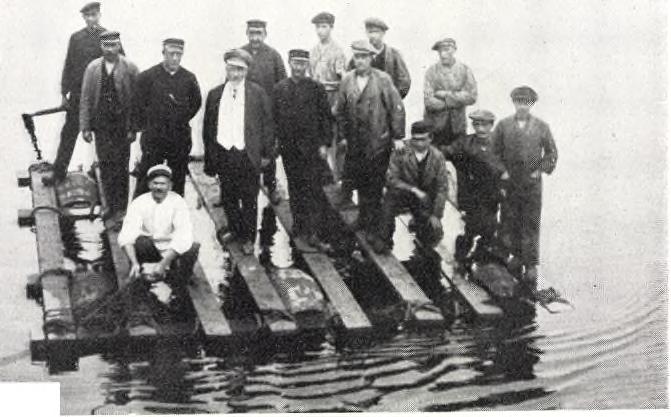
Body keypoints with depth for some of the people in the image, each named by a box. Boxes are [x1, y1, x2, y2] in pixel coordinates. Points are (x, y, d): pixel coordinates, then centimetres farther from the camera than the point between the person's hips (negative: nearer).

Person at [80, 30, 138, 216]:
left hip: (122, 124, -2)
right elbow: (85, 99, 6)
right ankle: (111, 206, 14)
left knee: (120, 167, 0)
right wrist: (85, 127, 2)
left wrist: (133, 128, -8)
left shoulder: (129, 68, -3)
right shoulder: (93, 68, 4)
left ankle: (121, 209, 9)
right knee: (105, 166, 3)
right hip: (101, 124, 2)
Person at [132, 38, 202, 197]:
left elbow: (196, 102, 17)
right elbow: (138, 105, 3)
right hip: (153, 137, -2)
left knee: (178, 179, 7)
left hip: (181, 137, 2)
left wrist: (183, 120, 10)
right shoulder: (147, 76, -3)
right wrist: (145, 126, 2)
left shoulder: (189, 78, 3)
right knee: (146, 179, 0)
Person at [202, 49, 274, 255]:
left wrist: (266, 153, -3)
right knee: (228, 197, 15)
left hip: (247, 156, -3)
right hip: (223, 153, 3)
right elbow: (208, 127, 9)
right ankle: (234, 228, 36)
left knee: (249, 199, 6)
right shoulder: (215, 94, 5)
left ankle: (248, 238, 20)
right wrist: (210, 155, 7)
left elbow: (267, 124, 0)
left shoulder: (258, 93, -2)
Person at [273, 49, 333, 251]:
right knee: (295, 188, 10)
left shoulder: (316, 88, 0)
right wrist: (275, 142, 3)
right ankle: (298, 225, 20)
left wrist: (324, 144, -5)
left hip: (311, 147, -2)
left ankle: (312, 233, -6)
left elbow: (326, 117, 1)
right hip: (288, 147, 2)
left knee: (313, 189, -7)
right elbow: (274, 117, 8)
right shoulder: (279, 89, 6)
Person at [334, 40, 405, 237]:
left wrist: (398, 137, -6)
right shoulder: (347, 80, 3)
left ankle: (370, 226, 16)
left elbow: (397, 108, -5)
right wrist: (342, 135, 8)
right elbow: (340, 110, 11)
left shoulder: (382, 79, -7)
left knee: (374, 186, 5)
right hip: (355, 144, 3)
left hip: (379, 143, -3)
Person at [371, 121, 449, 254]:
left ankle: (418, 223, 28)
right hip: (403, 194, -1)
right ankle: (383, 239, -10)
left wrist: (436, 215, -12)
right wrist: (413, 189, -29)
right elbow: (392, 179, -17)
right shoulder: (399, 154, -13)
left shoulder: (437, 157, -10)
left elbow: (442, 188, -8)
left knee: (433, 239, -8)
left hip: (426, 199, 1)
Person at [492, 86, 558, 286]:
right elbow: (493, 151, 6)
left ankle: (531, 265, 8)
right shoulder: (503, 125, 2)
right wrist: (501, 170, -5)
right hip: (509, 183, 1)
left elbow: (551, 153, 9)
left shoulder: (541, 127, 1)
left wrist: (541, 169, -3)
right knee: (509, 222, 4)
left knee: (531, 224, 2)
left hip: (532, 182, -1)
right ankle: (515, 258, 17)